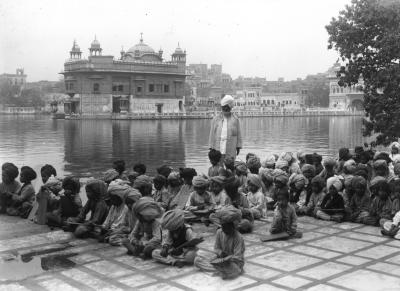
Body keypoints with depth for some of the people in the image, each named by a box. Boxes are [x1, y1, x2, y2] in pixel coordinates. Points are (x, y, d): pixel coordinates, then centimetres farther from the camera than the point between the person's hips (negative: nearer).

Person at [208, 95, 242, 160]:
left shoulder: (235, 119, 6)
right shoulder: (216, 119, 9)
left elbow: (238, 134, 7)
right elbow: (212, 134, 9)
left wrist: (238, 147, 3)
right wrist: (211, 147, 4)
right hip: (218, 149, 1)